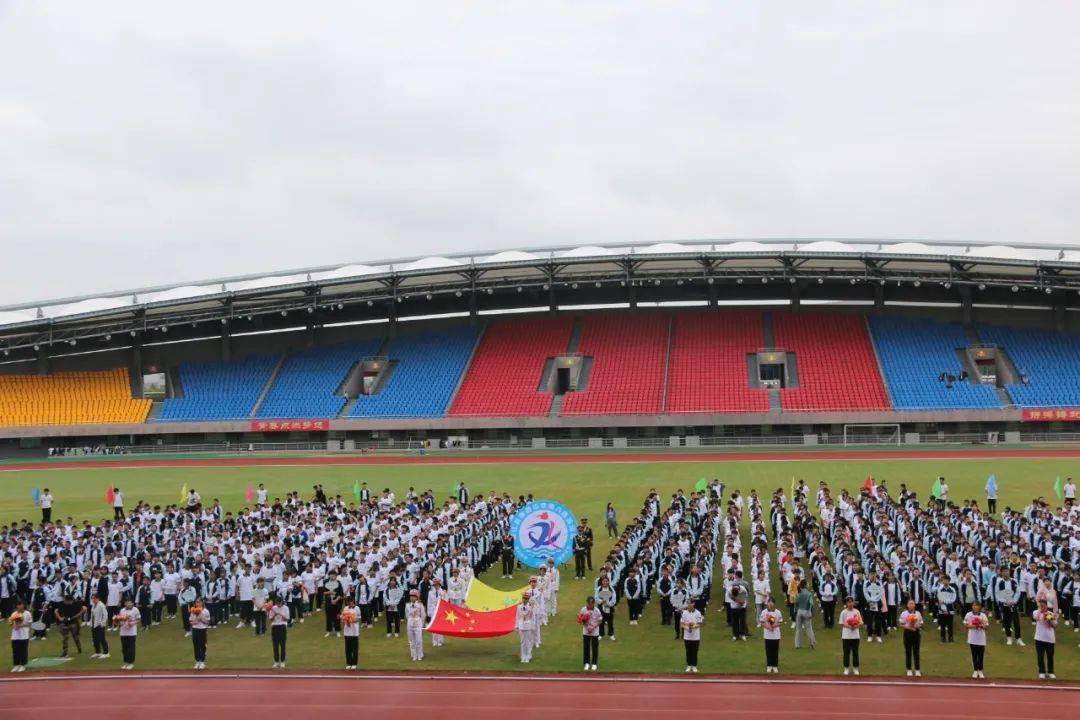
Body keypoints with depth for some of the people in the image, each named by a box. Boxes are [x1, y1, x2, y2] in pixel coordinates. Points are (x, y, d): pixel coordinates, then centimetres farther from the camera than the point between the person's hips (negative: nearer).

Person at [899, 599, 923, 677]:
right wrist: (908, 627, -18)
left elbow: (921, 625, 5)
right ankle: (909, 669, 12)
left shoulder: (918, 613, 3)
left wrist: (917, 626, -16)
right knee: (908, 651, 4)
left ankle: (917, 670, 10)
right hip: (907, 632, -1)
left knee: (916, 651, 4)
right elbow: (901, 625, -2)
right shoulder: (904, 614, -2)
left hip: (916, 633, 1)